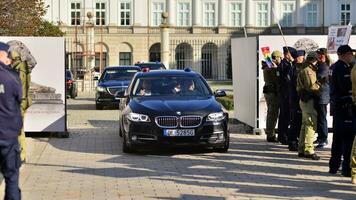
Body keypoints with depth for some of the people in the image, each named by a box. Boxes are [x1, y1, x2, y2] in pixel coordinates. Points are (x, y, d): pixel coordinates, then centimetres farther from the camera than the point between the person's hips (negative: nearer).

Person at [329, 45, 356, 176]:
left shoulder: (336, 67, 15)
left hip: (337, 105, 11)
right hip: (345, 105, -11)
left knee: (338, 136, 15)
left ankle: (334, 166, 21)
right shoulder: (342, 68, -16)